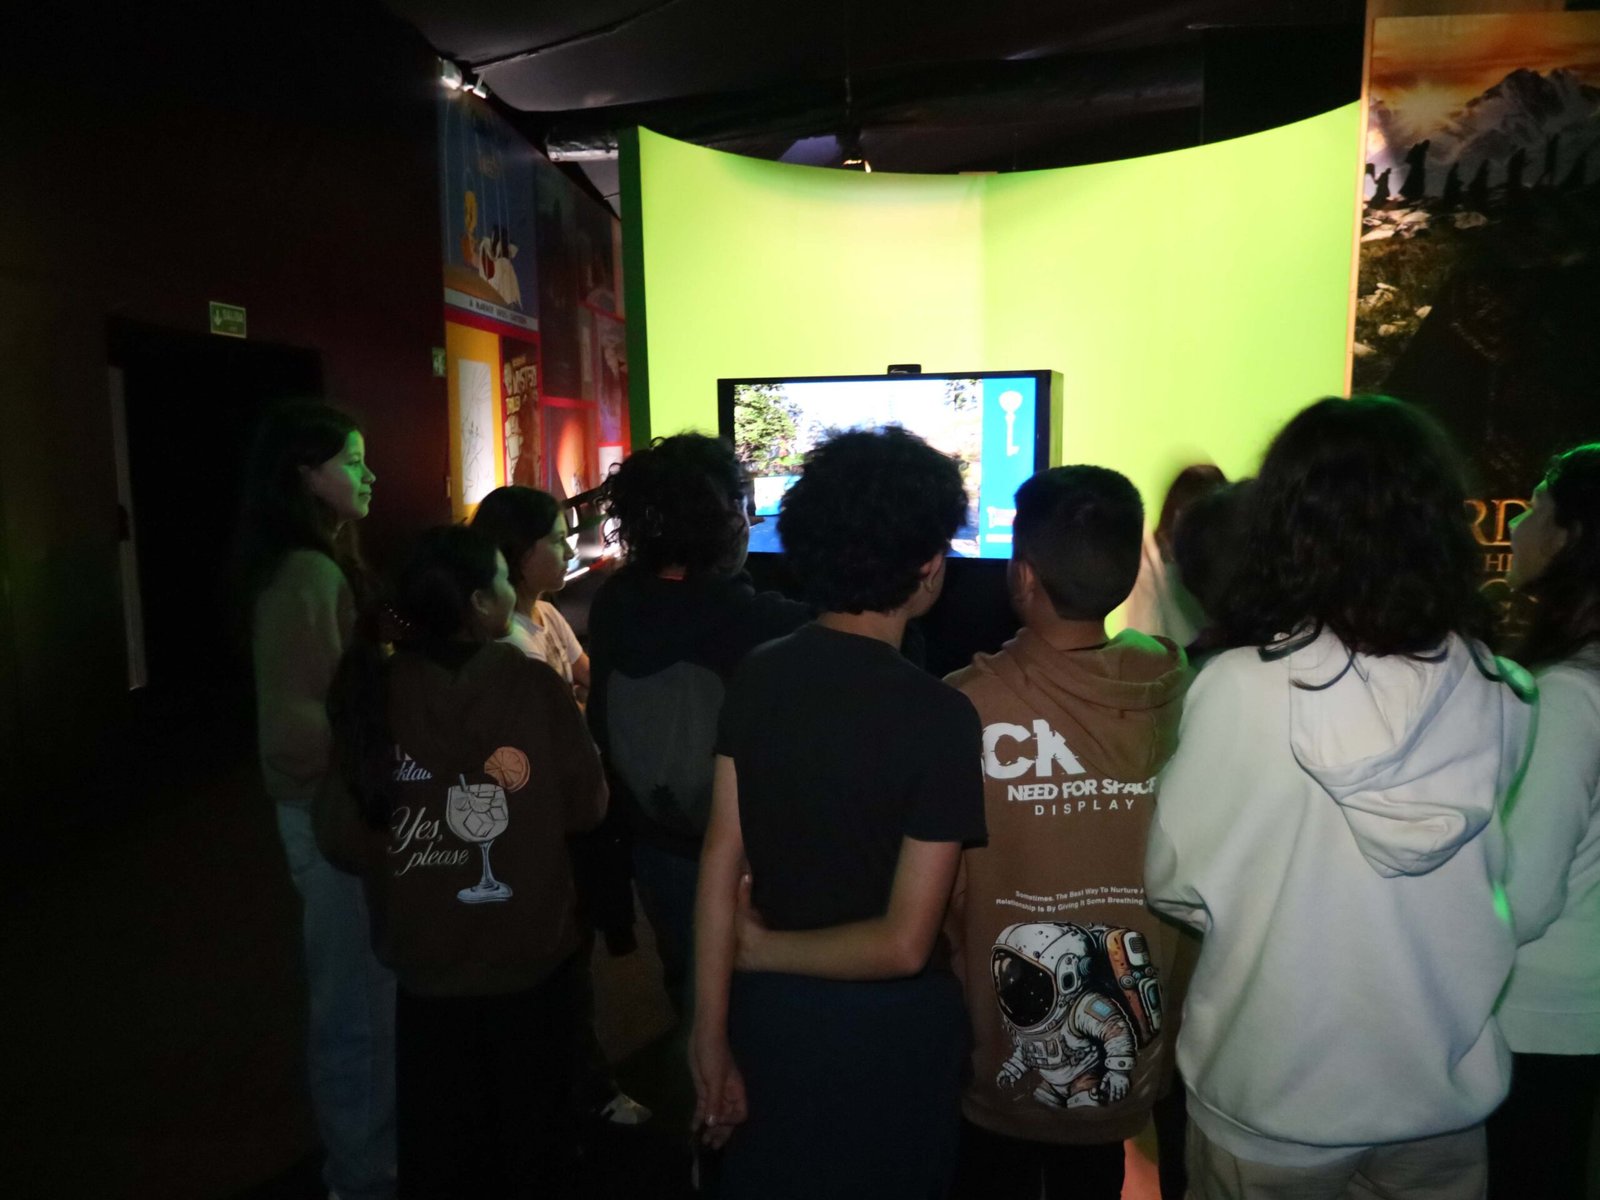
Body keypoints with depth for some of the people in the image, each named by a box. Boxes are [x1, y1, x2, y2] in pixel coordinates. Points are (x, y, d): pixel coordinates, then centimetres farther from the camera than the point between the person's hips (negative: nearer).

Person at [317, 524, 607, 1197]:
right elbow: (586, 808, -9)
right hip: (531, 952, -1)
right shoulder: (533, 686, -19)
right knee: (527, 1121, 22)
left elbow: (341, 838, -9)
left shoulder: (376, 692, -14)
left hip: (425, 957, 2)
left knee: (438, 1132, 22)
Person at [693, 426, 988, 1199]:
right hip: (890, 1032, -4)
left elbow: (719, 862, -8)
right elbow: (903, 943, -23)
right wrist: (763, 950, -9)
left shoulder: (757, 677, -9)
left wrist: (711, 1038, -2)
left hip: (768, 1014, 4)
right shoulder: (939, 715, -23)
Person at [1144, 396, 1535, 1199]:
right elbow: (1503, 886, 4)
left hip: (1271, 1099, -2)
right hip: (1446, 1091, 3)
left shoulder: (1242, 688, -23)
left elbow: (1175, 883, -14)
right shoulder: (1504, 695, -11)